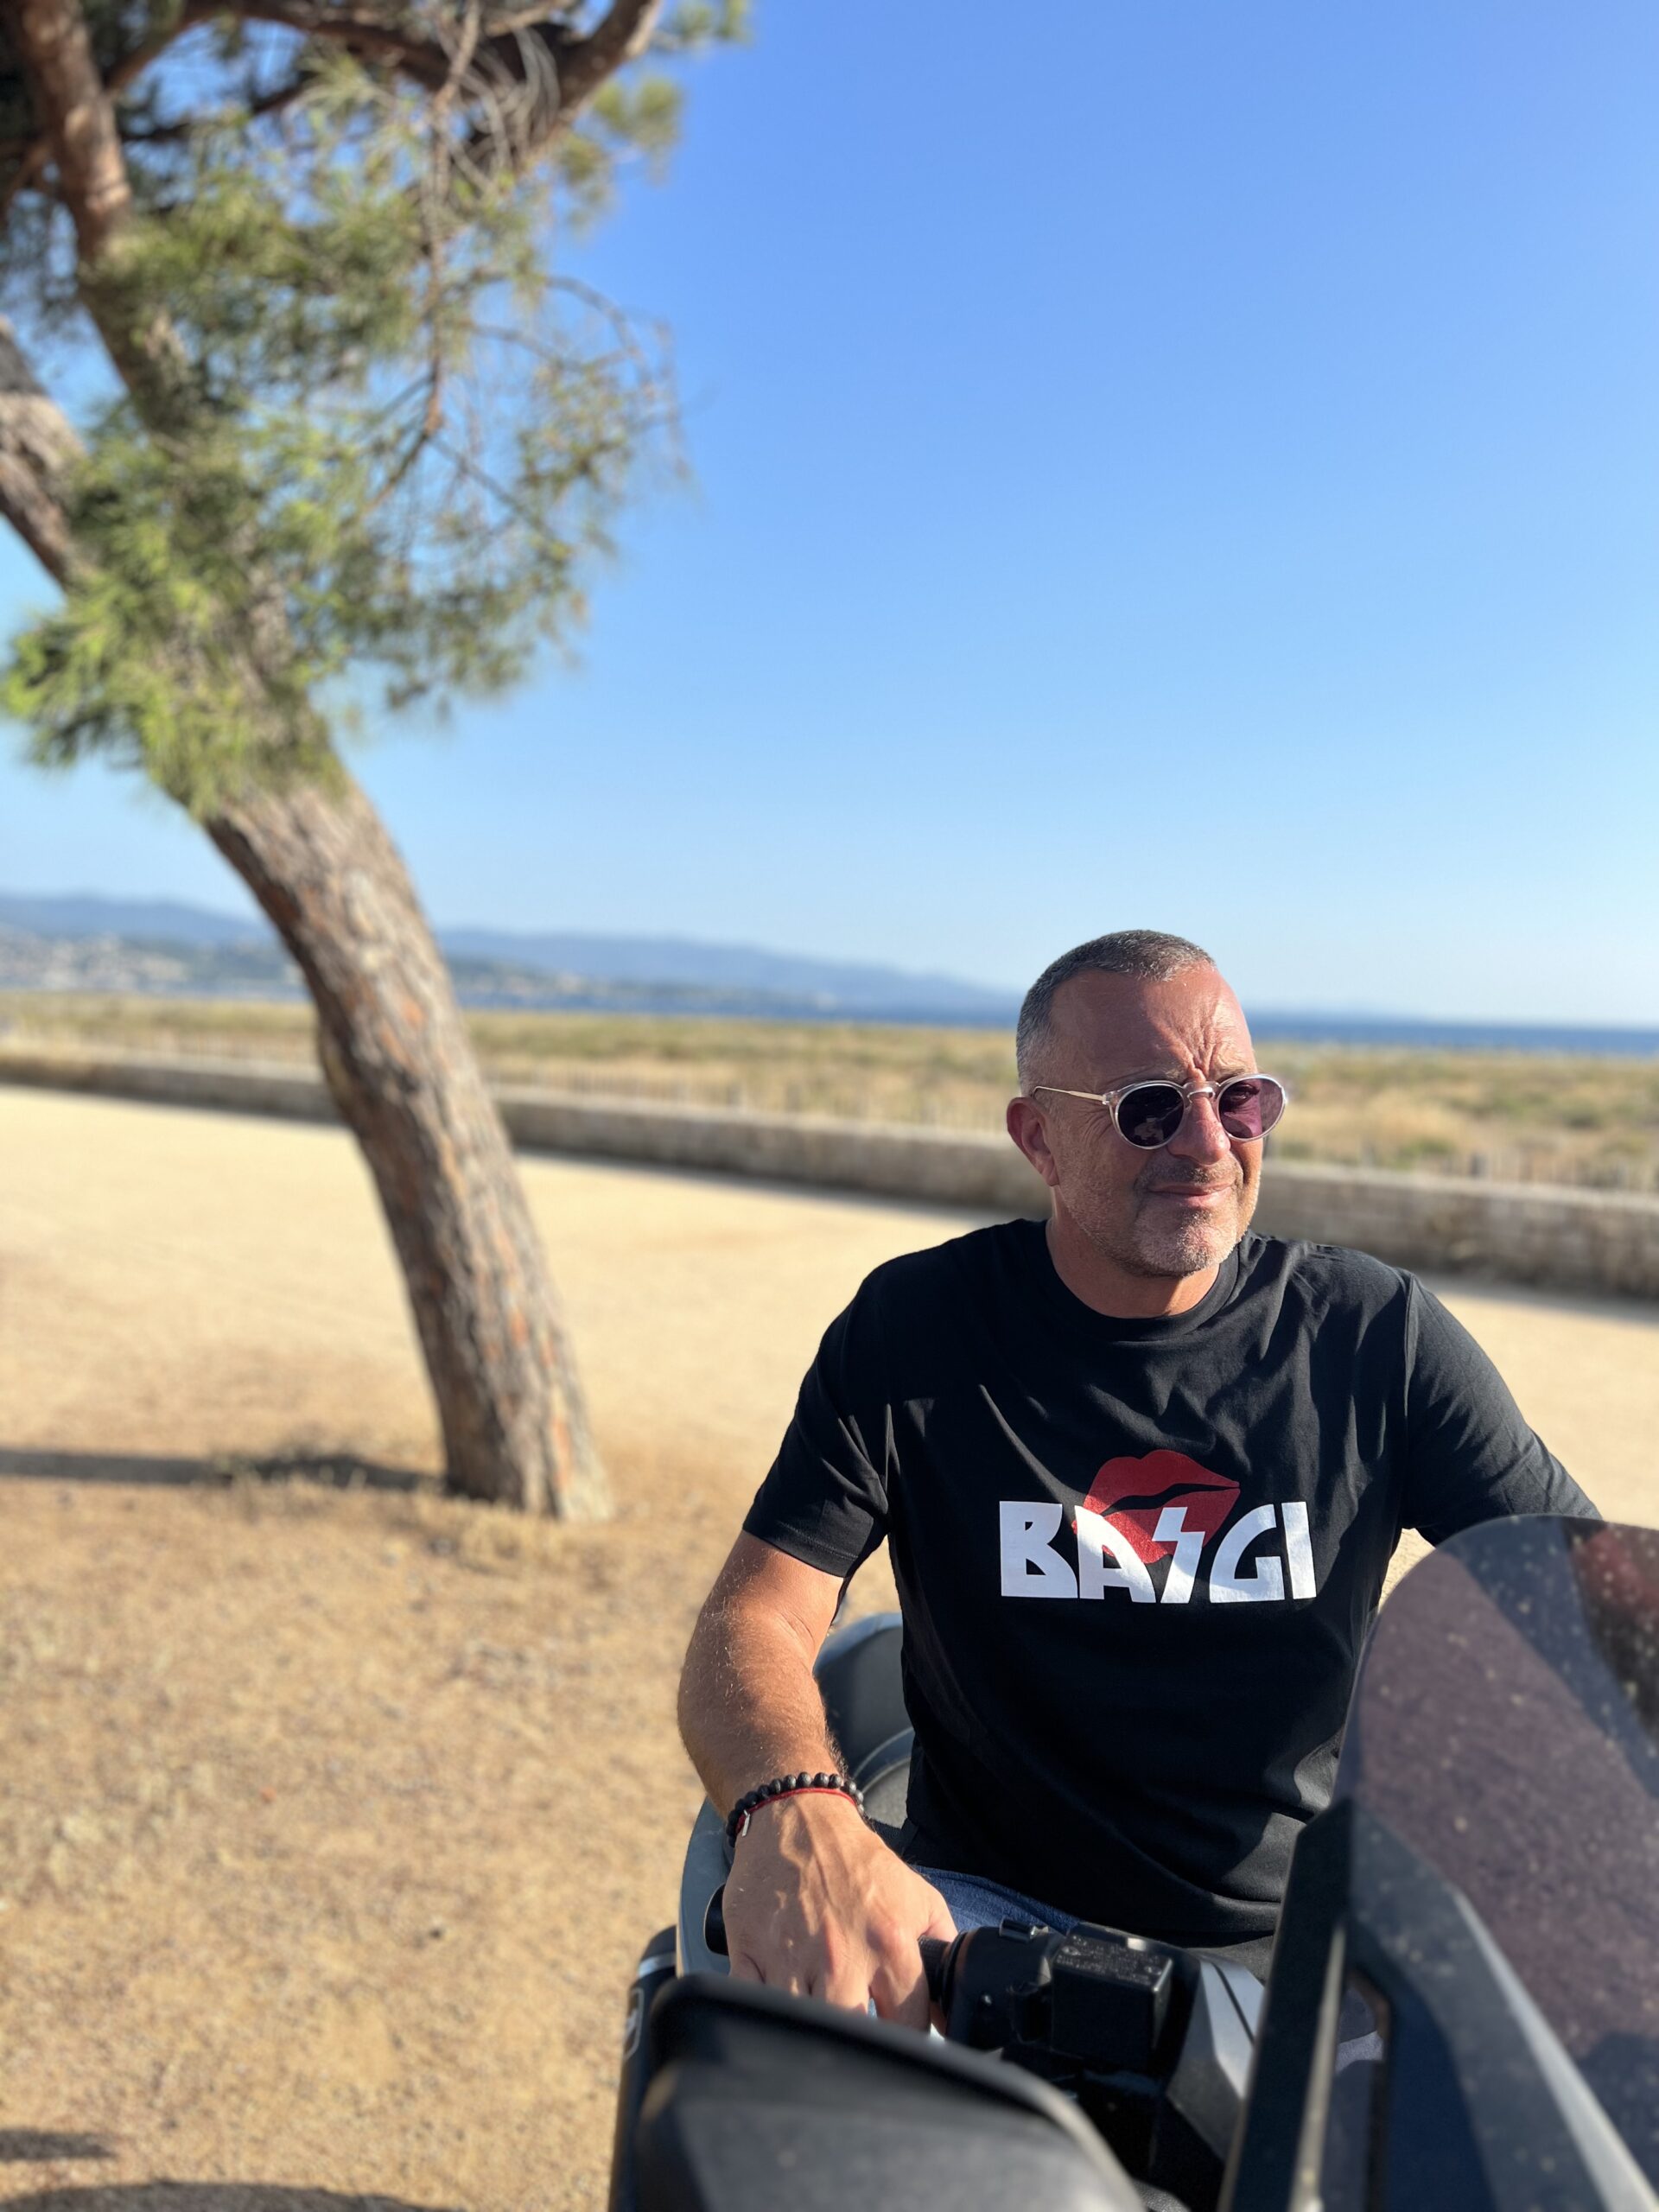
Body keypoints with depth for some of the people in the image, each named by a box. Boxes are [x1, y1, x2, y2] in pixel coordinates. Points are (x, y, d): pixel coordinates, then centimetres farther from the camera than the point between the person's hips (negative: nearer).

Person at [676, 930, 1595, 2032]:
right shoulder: (912, 1328, -6)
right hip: (996, 1909, -2)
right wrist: (796, 1813, -35)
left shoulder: (1377, 1333, -3)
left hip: (1303, 1943, 3)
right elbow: (751, 1627, -12)